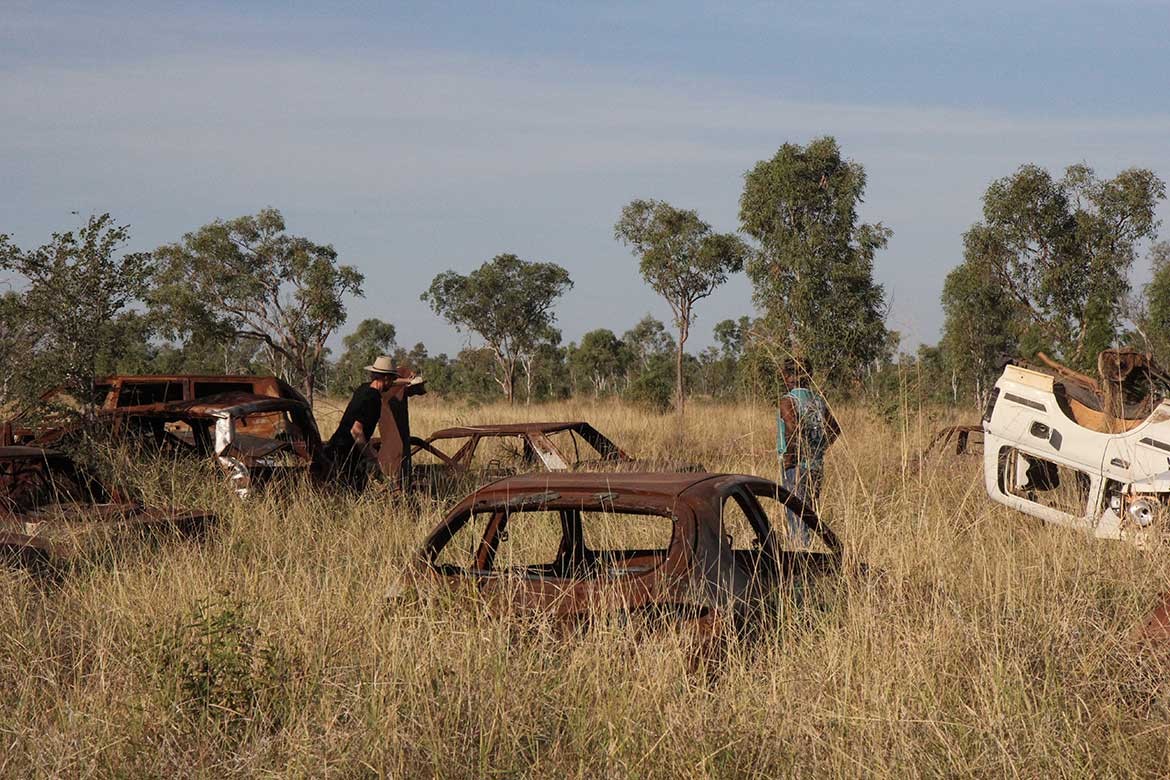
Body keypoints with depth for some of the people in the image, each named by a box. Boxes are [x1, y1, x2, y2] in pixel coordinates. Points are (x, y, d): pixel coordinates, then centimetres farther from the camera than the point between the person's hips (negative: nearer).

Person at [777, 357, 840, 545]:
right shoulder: (818, 400, 9)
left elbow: (794, 429, -28)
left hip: (795, 466, -7)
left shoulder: (788, 401, -13)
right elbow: (835, 428, 16)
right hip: (817, 465, 7)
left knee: (797, 517, -4)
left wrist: (789, 456, -19)